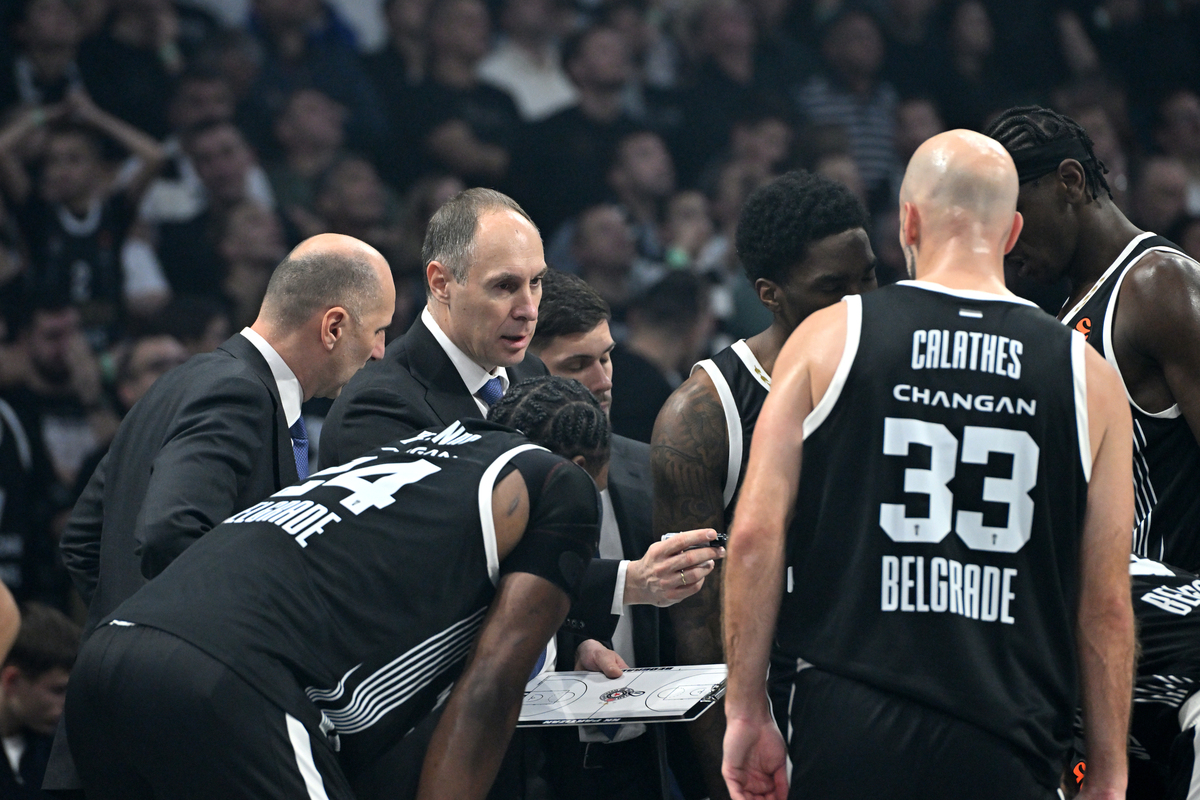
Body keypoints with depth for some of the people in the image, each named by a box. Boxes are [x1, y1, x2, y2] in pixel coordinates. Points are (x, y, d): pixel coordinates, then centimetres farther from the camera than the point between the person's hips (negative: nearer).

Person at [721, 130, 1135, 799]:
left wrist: (747, 712, 7)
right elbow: (1108, 599, 7)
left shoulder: (829, 338, 4)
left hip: (849, 728, 0)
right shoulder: (1087, 376, 6)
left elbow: (755, 536, 0)